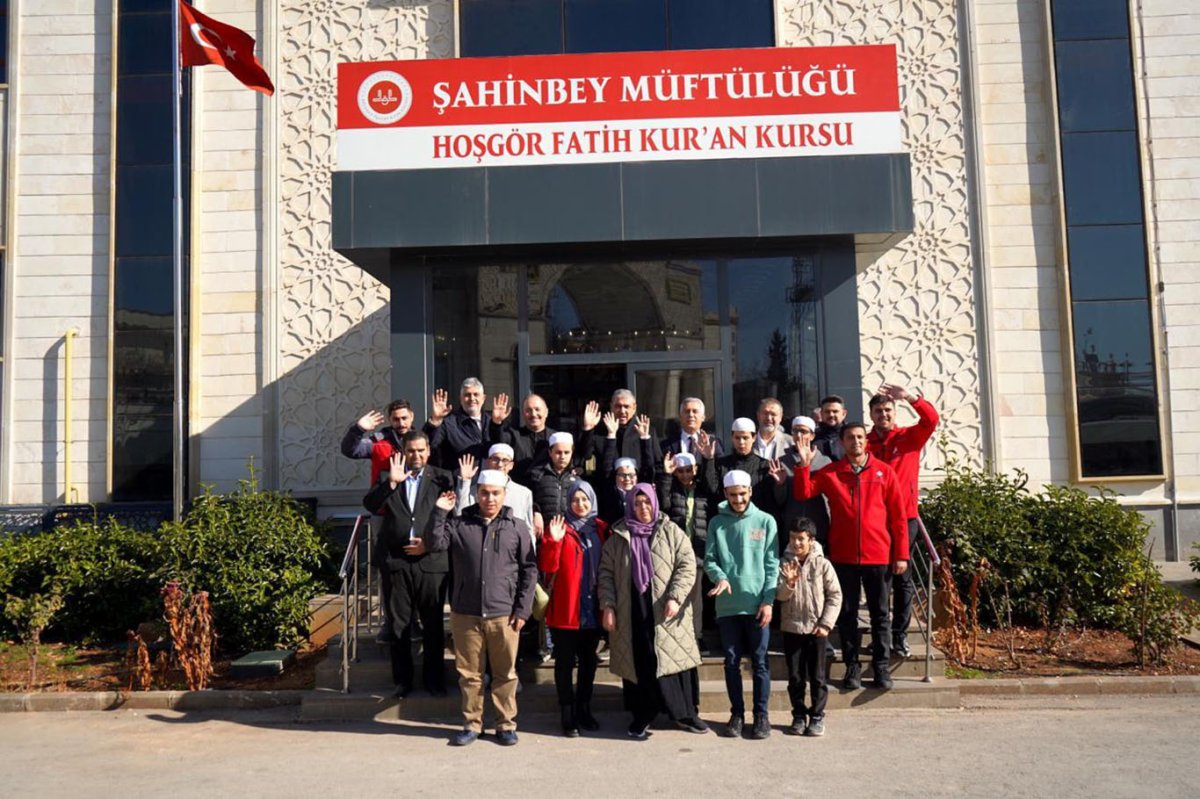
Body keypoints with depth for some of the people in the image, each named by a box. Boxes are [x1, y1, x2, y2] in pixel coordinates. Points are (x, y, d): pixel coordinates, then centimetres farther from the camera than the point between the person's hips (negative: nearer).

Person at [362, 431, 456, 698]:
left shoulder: (442, 479, 6)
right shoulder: (389, 479, 10)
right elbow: (370, 505, -6)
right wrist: (391, 481, -18)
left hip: (431, 561, -1)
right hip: (395, 562, 1)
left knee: (433, 625, 6)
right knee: (399, 625, 8)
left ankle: (434, 680, 18)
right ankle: (402, 680, 20)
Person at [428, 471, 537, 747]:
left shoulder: (517, 528, 3)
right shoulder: (460, 524, 6)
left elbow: (529, 570, 3)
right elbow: (436, 545, -7)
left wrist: (522, 610, -3)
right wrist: (440, 513, -11)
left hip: (503, 615, -1)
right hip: (465, 614, 1)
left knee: (505, 673, 8)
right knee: (469, 672, 10)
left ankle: (506, 725, 22)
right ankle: (472, 724, 24)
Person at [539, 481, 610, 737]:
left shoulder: (600, 528, 8)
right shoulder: (561, 527, -5)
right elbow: (546, 567, -13)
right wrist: (553, 541, -27)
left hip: (592, 608, 4)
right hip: (566, 608, -4)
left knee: (589, 661, 14)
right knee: (565, 662, 3)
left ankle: (584, 710, 28)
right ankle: (568, 716, 12)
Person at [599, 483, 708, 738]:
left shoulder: (671, 532, 3)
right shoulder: (618, 537, 8)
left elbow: (687, 565, -3)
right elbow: (606, 573, 7)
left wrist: (674, 597, -14)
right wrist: (607, 605, -2)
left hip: (665, 613, -1)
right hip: (631, 612, 1)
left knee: (675, 658, 1)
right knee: (637, 663, 5)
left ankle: (685, 713, 16)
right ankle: (642, 716, 19)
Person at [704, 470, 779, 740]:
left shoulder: (765, 521, 1)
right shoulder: (717, 523, 5)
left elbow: (772, 564, -1)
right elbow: (709, 559, 4)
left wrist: (768, 600, -7)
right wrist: (720, 577, -17)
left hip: (757, 604, -1)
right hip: (727, 605, 2)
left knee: (760, 662, 6)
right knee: (732, 662, 9)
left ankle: (761, 715, 17)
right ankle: (737, 713, 22)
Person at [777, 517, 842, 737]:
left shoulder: (822, 564, -4)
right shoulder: (785, 564, 0)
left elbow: (835, 595, -2)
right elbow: (780, 595, -4)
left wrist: (825, 623, -8)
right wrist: (789, 583, -25)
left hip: (816, 629, -1)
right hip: (791, 628, 2)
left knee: (817, 677, 5)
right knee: (795, 677, 8)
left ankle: (817, 717, 16)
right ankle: (799, 715, 21)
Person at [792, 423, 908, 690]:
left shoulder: (884, 472, 3)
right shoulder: (830, 472, 5)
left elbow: (898, 515, 2)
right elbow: (802, 493, -3)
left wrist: (901, 554, -1)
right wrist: (804, 466, -16)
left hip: (878, 555, 0)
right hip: (843, 555, 1)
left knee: (880, 612, 7)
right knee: (847, 612, 7)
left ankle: (881, 666, 17)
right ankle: (852, 666, 18)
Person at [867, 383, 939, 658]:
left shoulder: (909, 437, 4)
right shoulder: (864, 443, 6)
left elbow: (931, 420, -13)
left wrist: (910, 397, -25)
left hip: (904, 519, 0)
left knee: (903, 578, 4)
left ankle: (900, 634, 11)